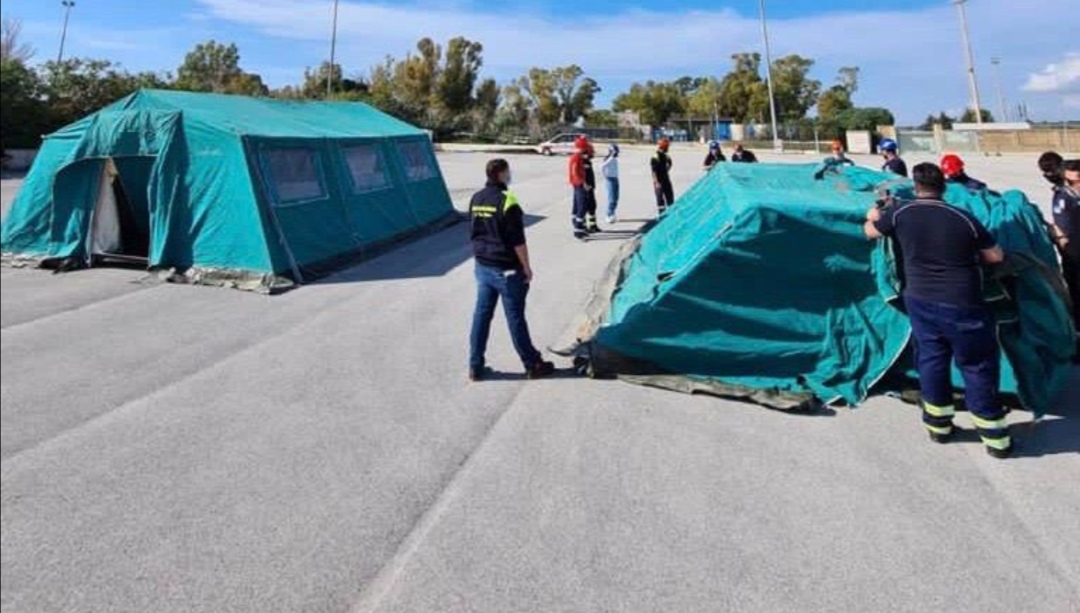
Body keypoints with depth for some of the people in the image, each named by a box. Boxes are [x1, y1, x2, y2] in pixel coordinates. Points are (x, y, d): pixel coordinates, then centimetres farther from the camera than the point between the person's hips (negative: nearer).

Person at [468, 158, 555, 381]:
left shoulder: (476, 199, 6)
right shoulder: (507, 201, -17)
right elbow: (517, 241, -17)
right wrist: (527, 268, -9)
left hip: (483, 267, 7)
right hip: (506, 270, -7)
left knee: (481, 315, 11)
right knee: (515, 317, 1)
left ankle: (476, 367, 16)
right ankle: (533, 365, 14)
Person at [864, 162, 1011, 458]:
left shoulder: (899, 213, -6)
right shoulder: (964, 219, -10)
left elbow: (870, 232, 14)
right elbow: (997, 256, 0)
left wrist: (873, 217, 36)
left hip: (920, 302, 3)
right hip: (962, 306, -2)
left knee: (931, 359, 18)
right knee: (978, 367, 8)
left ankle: (938, 425, 28)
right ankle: (995, 438, 17)